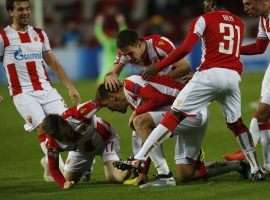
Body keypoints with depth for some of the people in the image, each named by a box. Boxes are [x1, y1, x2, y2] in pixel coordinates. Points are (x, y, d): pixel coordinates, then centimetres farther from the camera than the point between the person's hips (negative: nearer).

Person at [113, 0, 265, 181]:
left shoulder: (205, 19, 4)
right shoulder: (239, 23, 21)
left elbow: (185, 48, -7)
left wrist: (158, 67, -3)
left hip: (210, 74, -5)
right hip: (234, 76, 5)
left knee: (174, 115, -5)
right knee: (236, 123, 22)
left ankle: (140, 159, -10)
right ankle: (256, 170, 18)